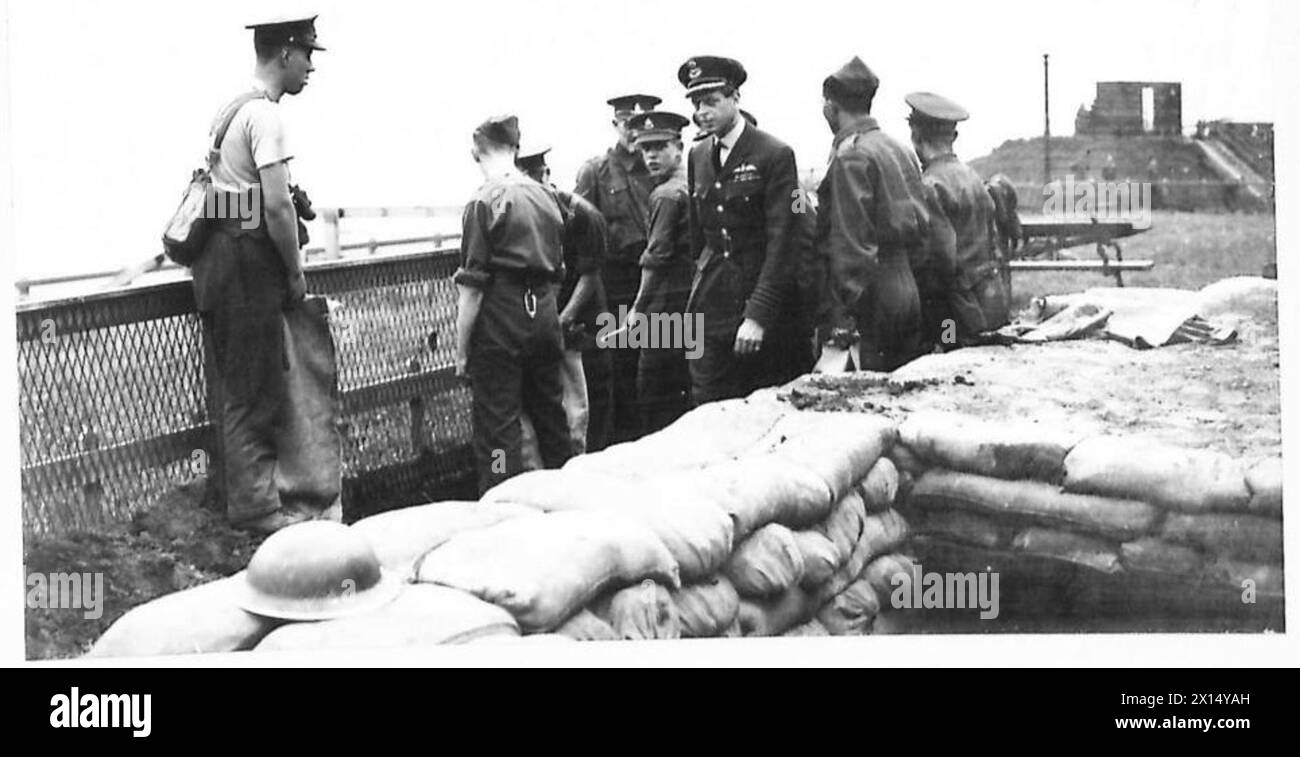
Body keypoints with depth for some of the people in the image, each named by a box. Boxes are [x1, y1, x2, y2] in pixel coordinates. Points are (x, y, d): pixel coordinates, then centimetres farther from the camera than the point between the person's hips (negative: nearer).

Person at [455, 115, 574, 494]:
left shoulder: (484, 202, -10)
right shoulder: (547, 196, 8)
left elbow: (472, 287, -12)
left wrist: (461, 350, -7)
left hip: (500, 320, -6)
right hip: (545, 313, 6)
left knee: (497, 426, -2)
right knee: (551, 416, 16)